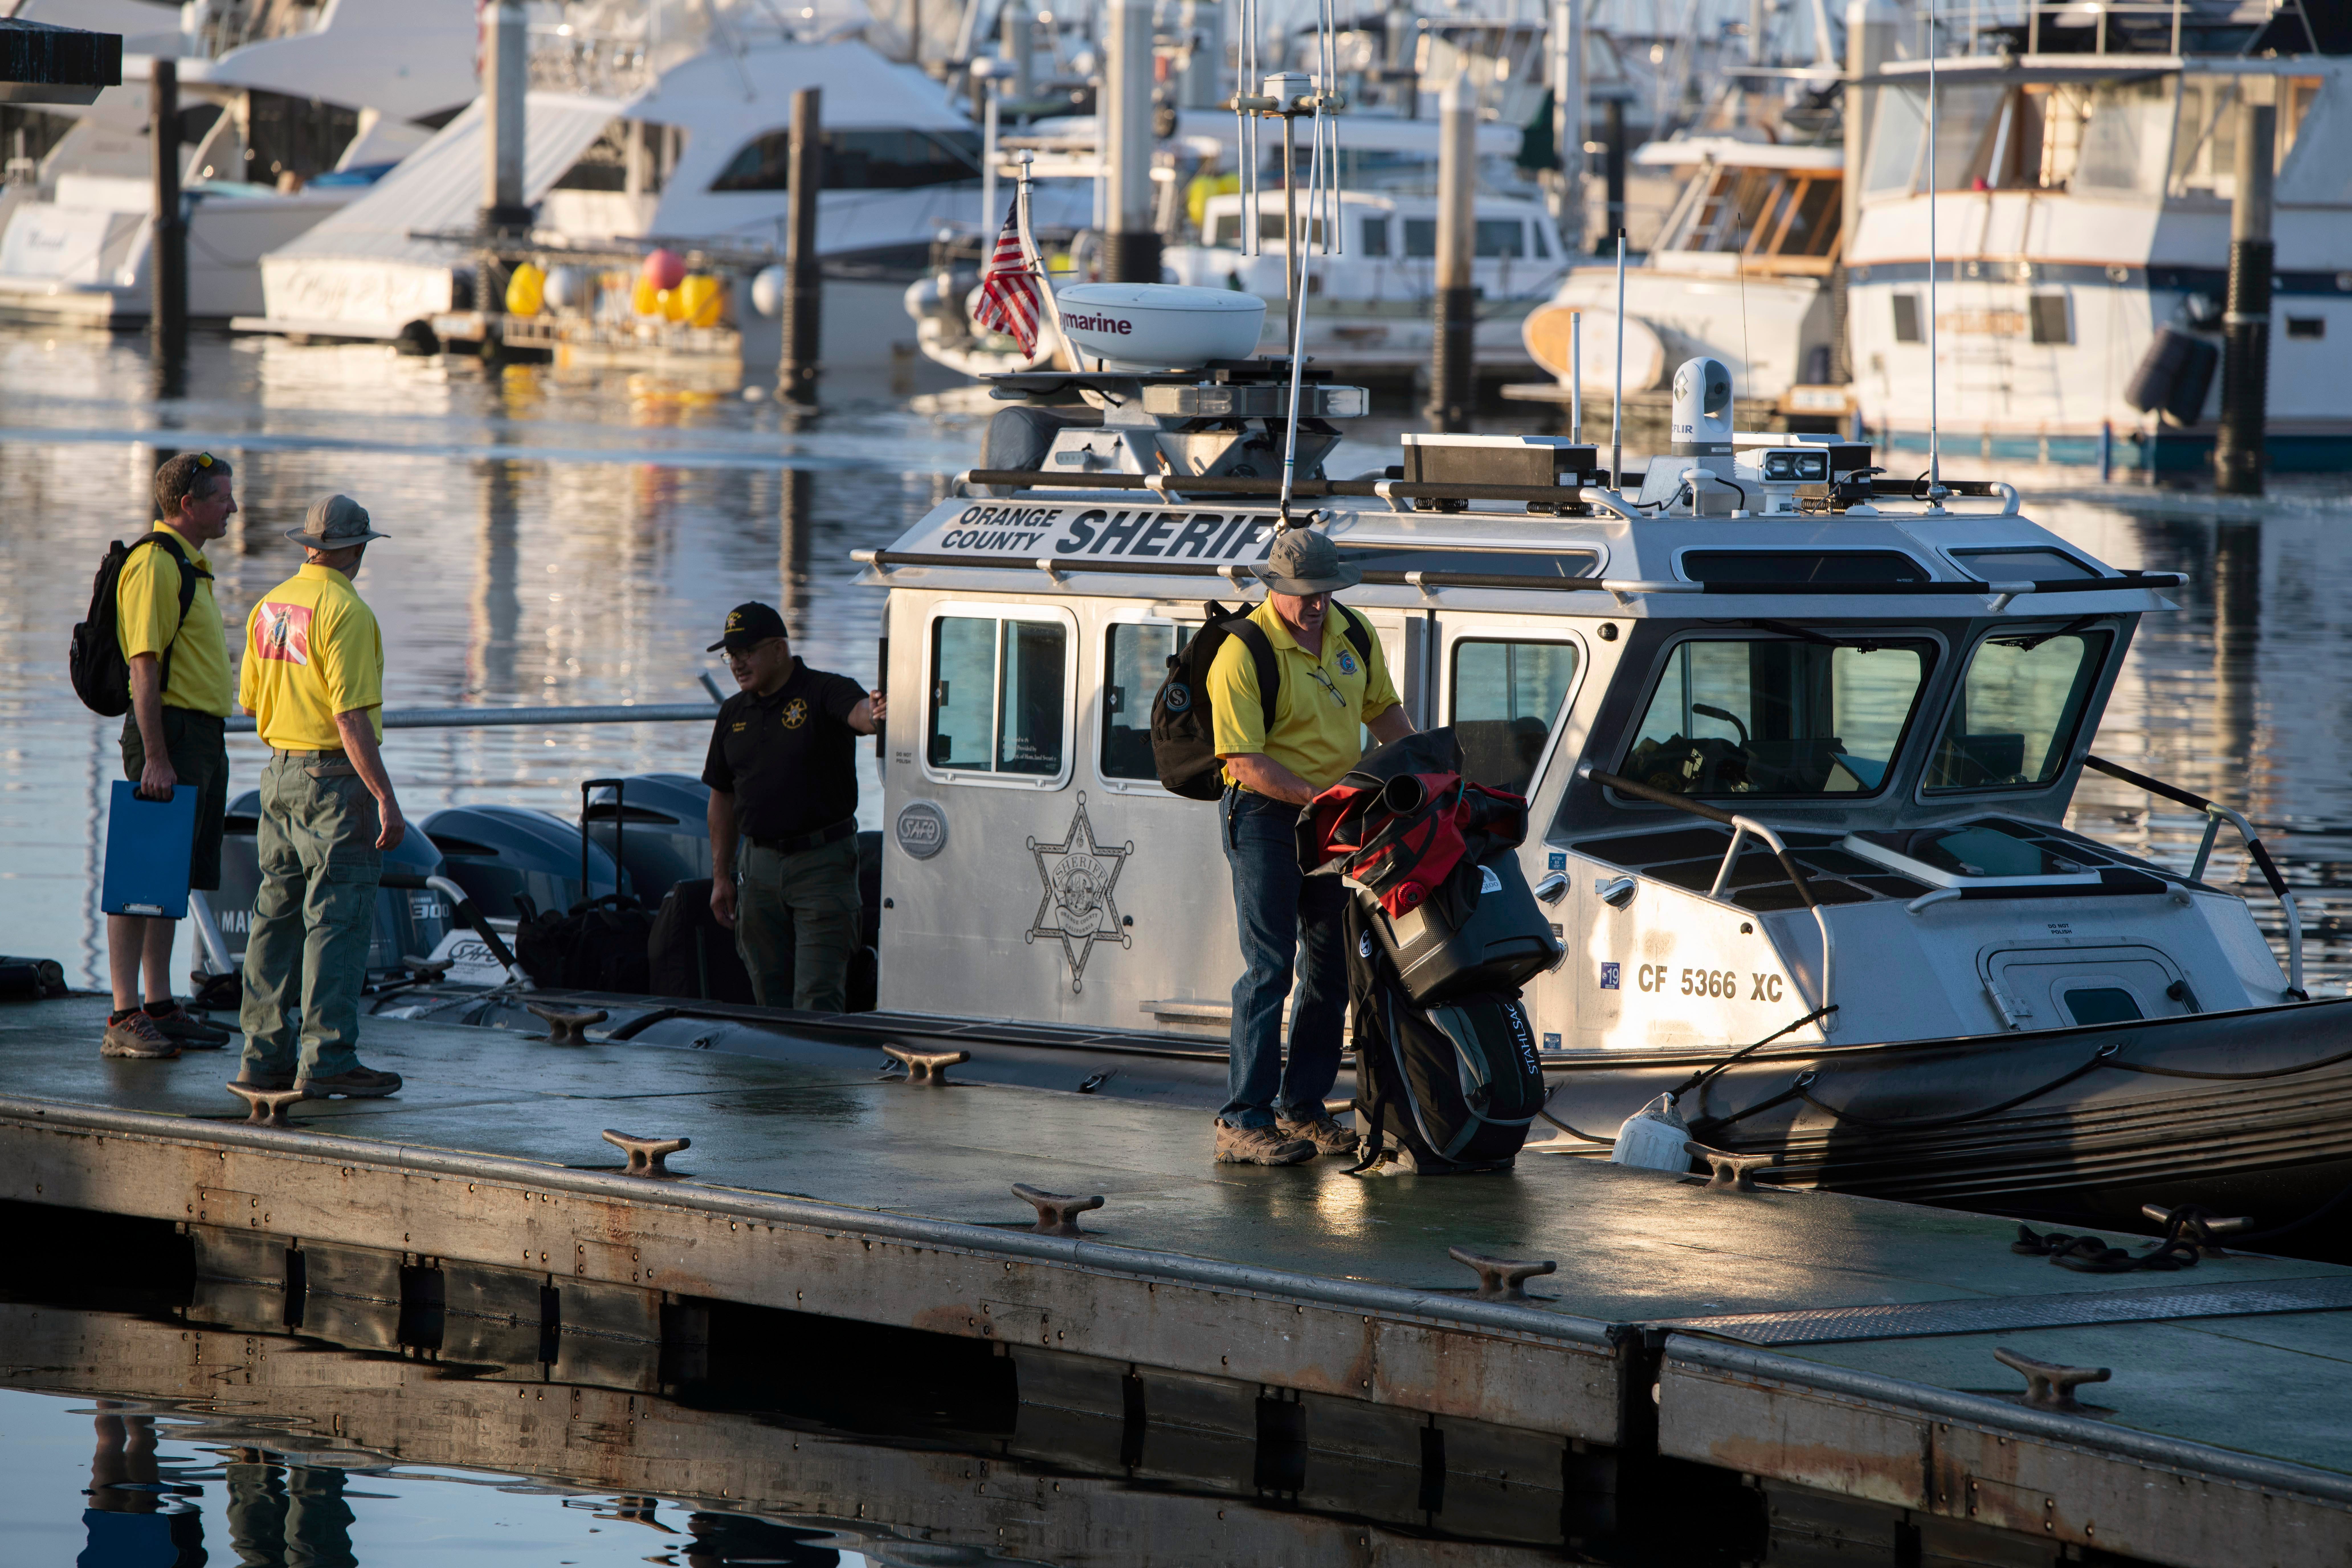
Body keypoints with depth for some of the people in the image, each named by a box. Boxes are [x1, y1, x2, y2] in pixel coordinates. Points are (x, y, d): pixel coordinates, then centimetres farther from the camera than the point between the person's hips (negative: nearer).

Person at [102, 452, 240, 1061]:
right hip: (169, 733, -10)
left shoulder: (191, 565, 18)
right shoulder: (154, 565, -14)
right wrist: (156, 759, -24)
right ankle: (125, 1019, -10)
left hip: (202, 736, 10)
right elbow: (145, 666, -19)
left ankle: (160, 1009, 17)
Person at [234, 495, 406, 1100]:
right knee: (338, 919, -7)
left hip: (279, 773, 8)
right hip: (335, 777, -8)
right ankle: (326, 1059, -10)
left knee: (278, 914, 12)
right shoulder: (344, 612, -16)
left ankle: (265, 1054, 14)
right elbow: (352, 715, -21)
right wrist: (385, 799, -20)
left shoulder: (270, 607, 10)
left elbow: (250, 701, 18)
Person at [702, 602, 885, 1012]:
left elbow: (858, 712, -30)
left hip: (823, 862, -6)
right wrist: (721, 877, 14)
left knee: (818, 999, -11)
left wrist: (873, 715, -55)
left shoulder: (825, 693, -7)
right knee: (769, 997, 10)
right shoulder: (734, 713, 11)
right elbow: (723, 798, 16)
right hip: (759, 866, 6)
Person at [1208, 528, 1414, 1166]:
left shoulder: (1353, 635, 3)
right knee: (1268, 966, -11)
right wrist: (1314, 795, -28)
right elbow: (1244, 763, -20)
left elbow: (1384, 709, 18)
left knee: (1332, 964, 10)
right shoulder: (1243, 654, -18)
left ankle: (1302, 1107, 19)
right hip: (1265, 812, -7)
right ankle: (1244, 1121, -10)